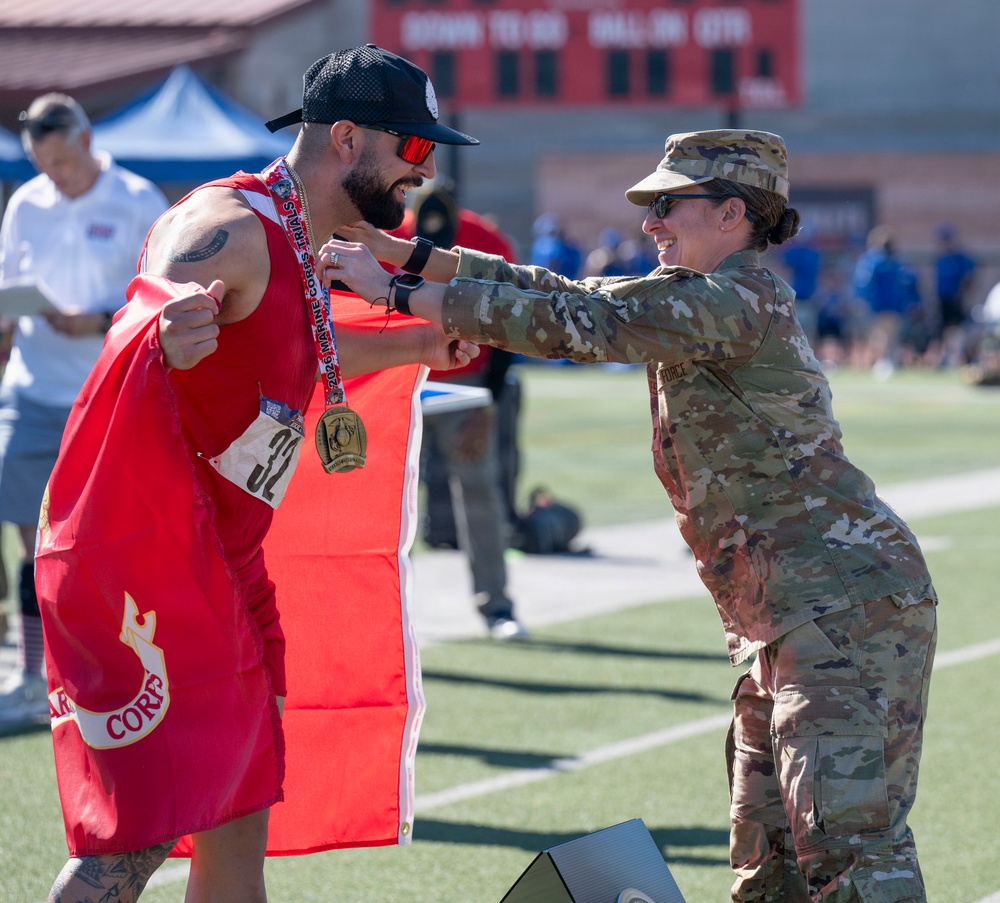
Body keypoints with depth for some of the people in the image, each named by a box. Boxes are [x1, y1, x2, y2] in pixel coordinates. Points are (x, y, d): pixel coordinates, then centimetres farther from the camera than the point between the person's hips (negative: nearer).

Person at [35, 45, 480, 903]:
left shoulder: (295, 248, 13)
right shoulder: (228, 227, -17)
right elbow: (147, 317, -39)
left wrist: (416, 345, 44)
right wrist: (166, 335, -61)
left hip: (220, 571, 10)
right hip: (139, 561, -10)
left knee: (240, 814, 12)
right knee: (140, 832, -14)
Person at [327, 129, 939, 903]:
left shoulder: (738, 299, -13)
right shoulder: (697, 299, 17)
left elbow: (572, 324, -16)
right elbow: (567, 293, 21)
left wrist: (397, 293, -12)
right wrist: (413, 254, 16)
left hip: (848, 605, -10)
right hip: (787, 622, 10)